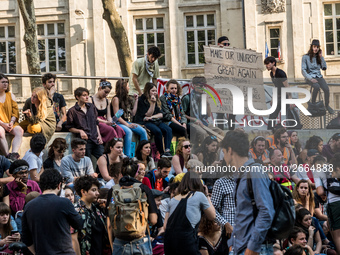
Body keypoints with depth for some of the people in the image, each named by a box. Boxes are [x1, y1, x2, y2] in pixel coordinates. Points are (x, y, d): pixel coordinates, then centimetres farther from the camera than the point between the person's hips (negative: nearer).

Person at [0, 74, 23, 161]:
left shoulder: (10, 96, 15)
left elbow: (15, 112, 12)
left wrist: (11, 122, -7)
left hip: (11, 123, 4)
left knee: (19, 131, -28)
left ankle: (14, 154, -44)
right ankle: (8, 155, -40)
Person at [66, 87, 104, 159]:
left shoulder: (91, 107, 14)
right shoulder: (72, 111, -1)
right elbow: (70, 128, 4)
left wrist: (99, 135, 10)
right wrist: (80, 131, -13)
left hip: (96, 139, 4)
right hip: (84, 140, -4)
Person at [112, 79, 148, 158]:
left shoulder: (127, 99, 17)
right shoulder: (116, 99, -7)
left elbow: (133, 113, 16)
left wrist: (136, 101, 16)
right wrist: (127, 125, -20)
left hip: (128, 122, 8)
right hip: (119, 123, -8)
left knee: (143, 131, -13)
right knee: (128, 131, -36)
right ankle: (128, 156, -37)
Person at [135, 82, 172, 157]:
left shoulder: (157, 100, 17)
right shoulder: (142, 100, -2)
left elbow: (161, 114, 10)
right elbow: (148, 114, -8)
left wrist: (152, 117, -8)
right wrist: (152, 103, -17)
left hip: (156, 121, 6)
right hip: (145, 122, -6)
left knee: (168, 130, -24)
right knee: (157, 131, -34)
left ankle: (167, 151, -37)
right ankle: (161, 153, -26)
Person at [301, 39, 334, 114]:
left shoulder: (318, 57, 12)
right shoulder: (306, 57, 0)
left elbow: (324, 68, 5)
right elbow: (303, 71, -6)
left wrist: (321, 57, -1)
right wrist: (310, 78, -21)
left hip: (319, 77, 4)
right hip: (310, 77, -4)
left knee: (326, 89, -26)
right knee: (317, 87, -37)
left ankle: (327, 105, -6)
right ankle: (313, 104, -20)